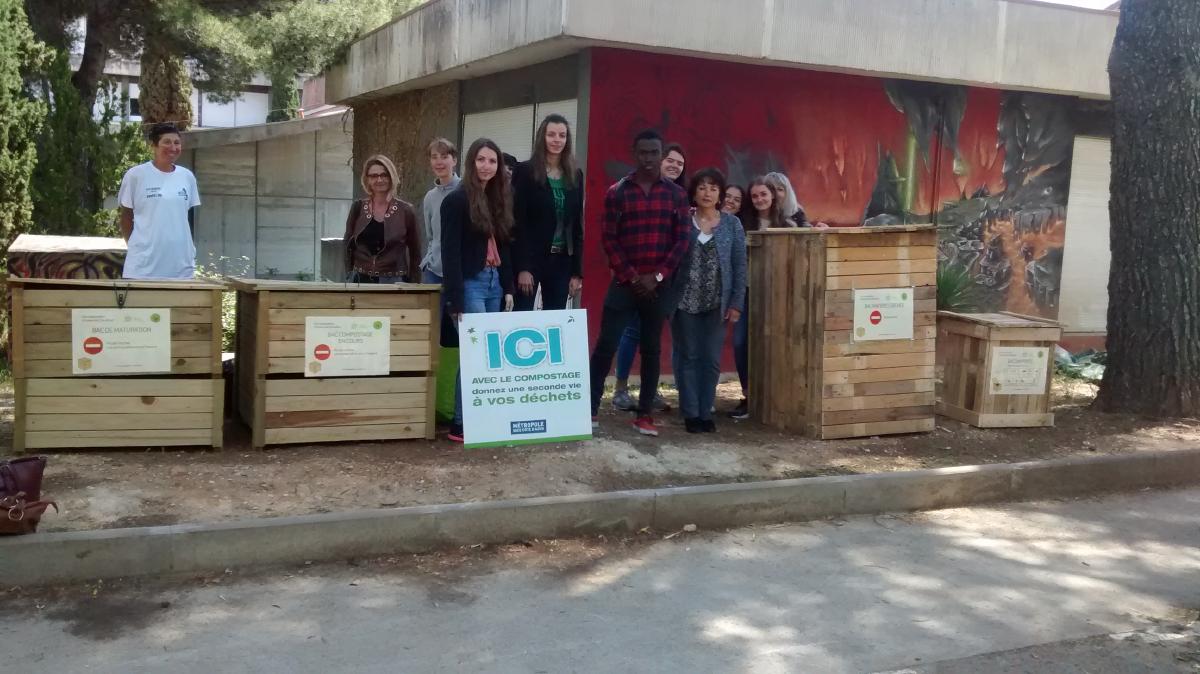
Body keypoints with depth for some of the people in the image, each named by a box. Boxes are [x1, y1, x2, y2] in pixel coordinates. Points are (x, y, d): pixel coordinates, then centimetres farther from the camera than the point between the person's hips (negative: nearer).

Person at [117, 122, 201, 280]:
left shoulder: (187, 177, 7)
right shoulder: (135, 175, -2)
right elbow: (126, 218, 5)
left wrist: (190, 250, 12)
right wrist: (135, 246, 5)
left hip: (181, 263, 3)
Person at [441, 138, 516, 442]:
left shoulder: (498, 200, 15)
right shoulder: (457, 200, -7)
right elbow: (451, 253, -12)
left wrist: (508, 288, 11)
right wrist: (456, 301, -17)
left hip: (494, 283, 7)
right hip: (470, 284, -7)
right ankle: (461, 423, -5)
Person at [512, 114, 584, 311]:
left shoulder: (575, 176, 10)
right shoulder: (525, 171, -2)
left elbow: (577, 226, 10)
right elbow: (518, 222, -7)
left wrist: (577, 271, 5)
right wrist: (522, 267, -15)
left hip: (562, 260, 4)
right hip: (530, 258, -4)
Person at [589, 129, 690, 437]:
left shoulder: (676, 194, 5)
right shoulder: (617, 192, 1)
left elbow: (682, 240, 1)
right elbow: (609, 238, -3)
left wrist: (657, 276, -9)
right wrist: (631, 276, -10)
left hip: (659, 285, 1)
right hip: (624, 283, -1)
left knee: (651, 349, 7)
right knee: (606, 345, -4)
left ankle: (645, 414, 13)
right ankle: (590, 409, 4)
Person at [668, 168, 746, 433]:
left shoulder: (732, 224, 3)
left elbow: (740, 265, 3)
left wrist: (736, 303, -3)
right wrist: (666, 299, -6)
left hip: (717, 304, 1)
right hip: (685, 302, -1)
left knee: (712, 359, 5)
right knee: (688, 357, 4)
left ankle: (705, 412, 15)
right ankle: (691, 413, 12)